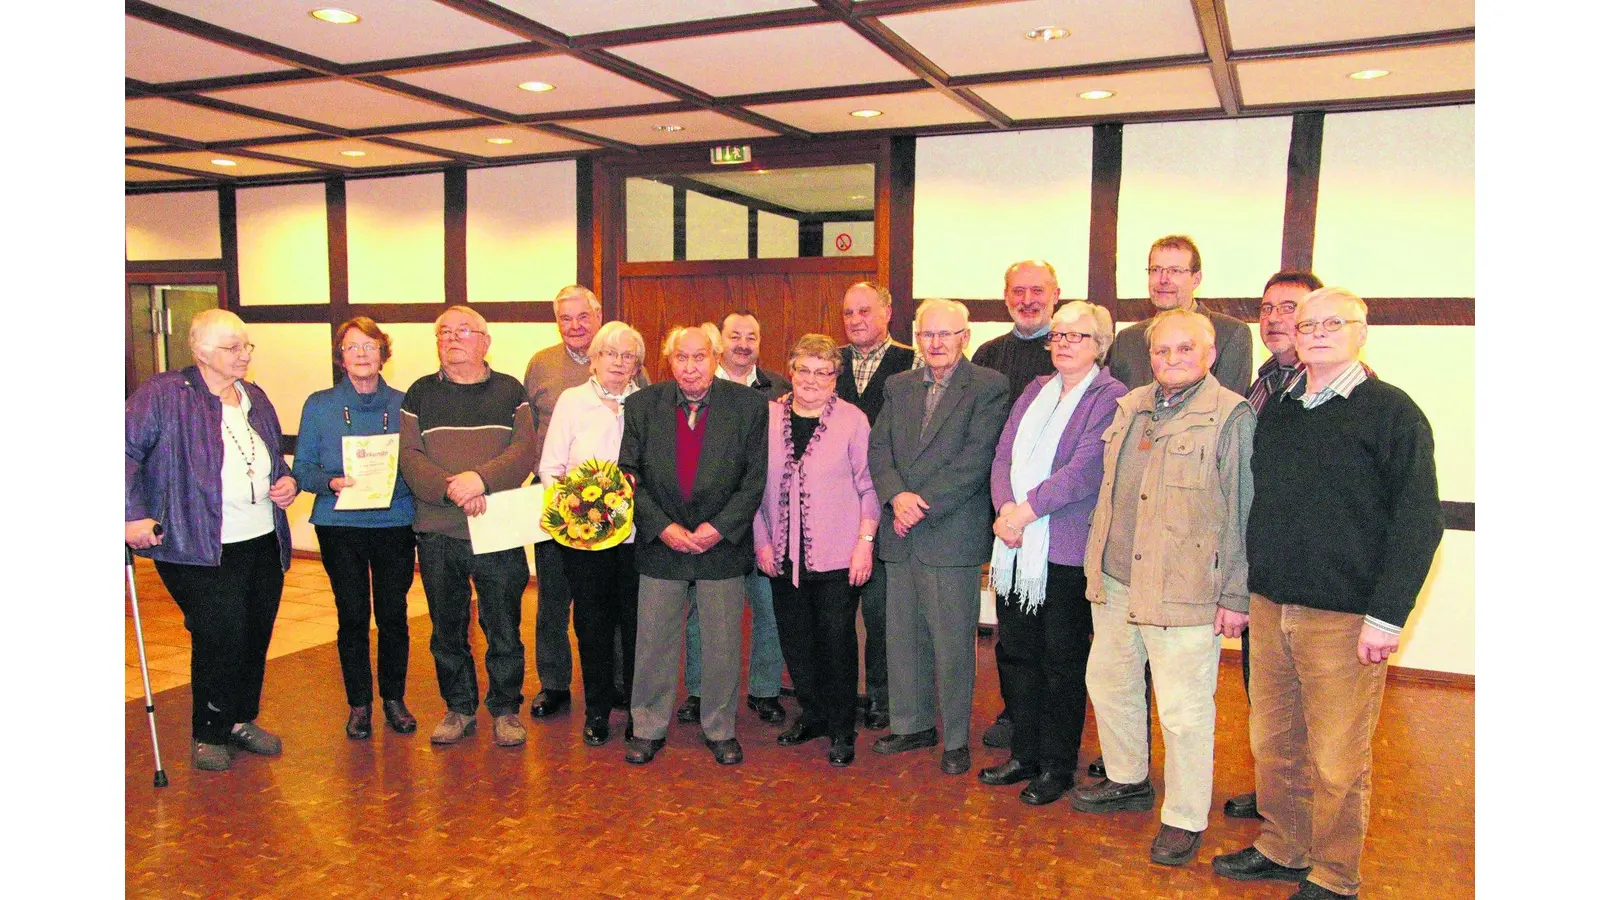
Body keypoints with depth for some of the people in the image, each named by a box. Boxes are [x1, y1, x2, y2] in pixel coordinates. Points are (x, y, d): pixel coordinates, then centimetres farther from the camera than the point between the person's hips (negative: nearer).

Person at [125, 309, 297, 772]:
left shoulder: (255, 398, 14)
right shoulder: (163, 395, -6)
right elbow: (126, 451, -12)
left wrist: (288, 481, 6)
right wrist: (133, 514, -19)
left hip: (265, 543, 6)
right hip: (200, 550, -6)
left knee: (256, 635, 11)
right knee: (221, 638, -7)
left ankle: (242, 719, 30)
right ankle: (208, 733, 14)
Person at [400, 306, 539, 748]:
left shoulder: (509, 391, 6)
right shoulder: (420, 394, 8)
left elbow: (525, 450, -6)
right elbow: (409, 457, -2)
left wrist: (482, 477, -21)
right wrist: (451, 487, -18)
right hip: (437, 533, 2)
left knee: (504, 627, 5)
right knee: (447, 629, 12)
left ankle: (505, 708, 20)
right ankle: (459, 707, 27)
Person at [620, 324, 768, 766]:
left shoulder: (748, 405, -5)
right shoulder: (642, 405, -1)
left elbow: (756, 477, -5)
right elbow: (629, 474, -1)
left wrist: (720, 527, -13)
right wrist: (662, 527, -11)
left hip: (723, 543, -1)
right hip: (661, 544, 1)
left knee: (722, 645, 9)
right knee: (654, 642, 9)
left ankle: (720, 729, 27)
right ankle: (648, 728, 27)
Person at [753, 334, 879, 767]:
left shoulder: (852, 419, -4)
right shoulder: (769, 416, 4)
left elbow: (869, 486, -2)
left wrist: (865, 542, -8)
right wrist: (762, 541, 4)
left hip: (838, 554, -3)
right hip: (784, 554, 3)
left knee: (837, 641, 3)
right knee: (794, 638, 12)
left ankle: (841, 730, 20)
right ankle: (812, 714, 32)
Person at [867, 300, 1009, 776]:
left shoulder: (988, 387, -3)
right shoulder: (899, 386, 14)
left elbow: (976, 459, -12)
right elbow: (879, 448, 7)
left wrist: (923, 503, -15)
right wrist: (897, 497, -11)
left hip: (952, 534, -5)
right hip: (901, 533, 6)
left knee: (952, 641, 1)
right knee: (903, 636, 13)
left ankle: (956, 738, 16)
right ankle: (912, 724, 29)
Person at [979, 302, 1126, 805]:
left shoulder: (1111, 398, -7)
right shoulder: (1035, 391, 14)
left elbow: (1083, 470, -17)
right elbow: (1003, 455, 7)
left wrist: (1026, 510, -17)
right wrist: (1005, 508, -10)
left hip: (1068, 550, -6)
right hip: (1017, 545, 6)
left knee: (1063, 661, 6)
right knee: (1015, 651, 12)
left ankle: (1058, 767, 21)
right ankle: (1025, 754, 28)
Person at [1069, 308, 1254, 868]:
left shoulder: (1231, 416, -9)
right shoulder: (1132, 407, 12)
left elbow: (1242, 513, -10)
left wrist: (1235, 596, -11)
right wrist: (1099, 558, 20)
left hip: (1184, 591, -7)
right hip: (1116, 581, 8)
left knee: (1183, 708, 0)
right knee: (1107, 681, 20)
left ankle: (1185, 820, 19)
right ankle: (1128, 782, 41)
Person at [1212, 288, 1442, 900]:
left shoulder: (1390, 412, -6)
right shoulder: (1277, 412, 12)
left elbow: (1419, 521, -10)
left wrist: (1387, 616, -15)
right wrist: (1237, 591, 13)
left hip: (1344, 618, -5)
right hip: (1269, 608, 6)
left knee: (1337, 758, 4)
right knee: (1272, 741, 14)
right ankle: (1282, 849, 32)